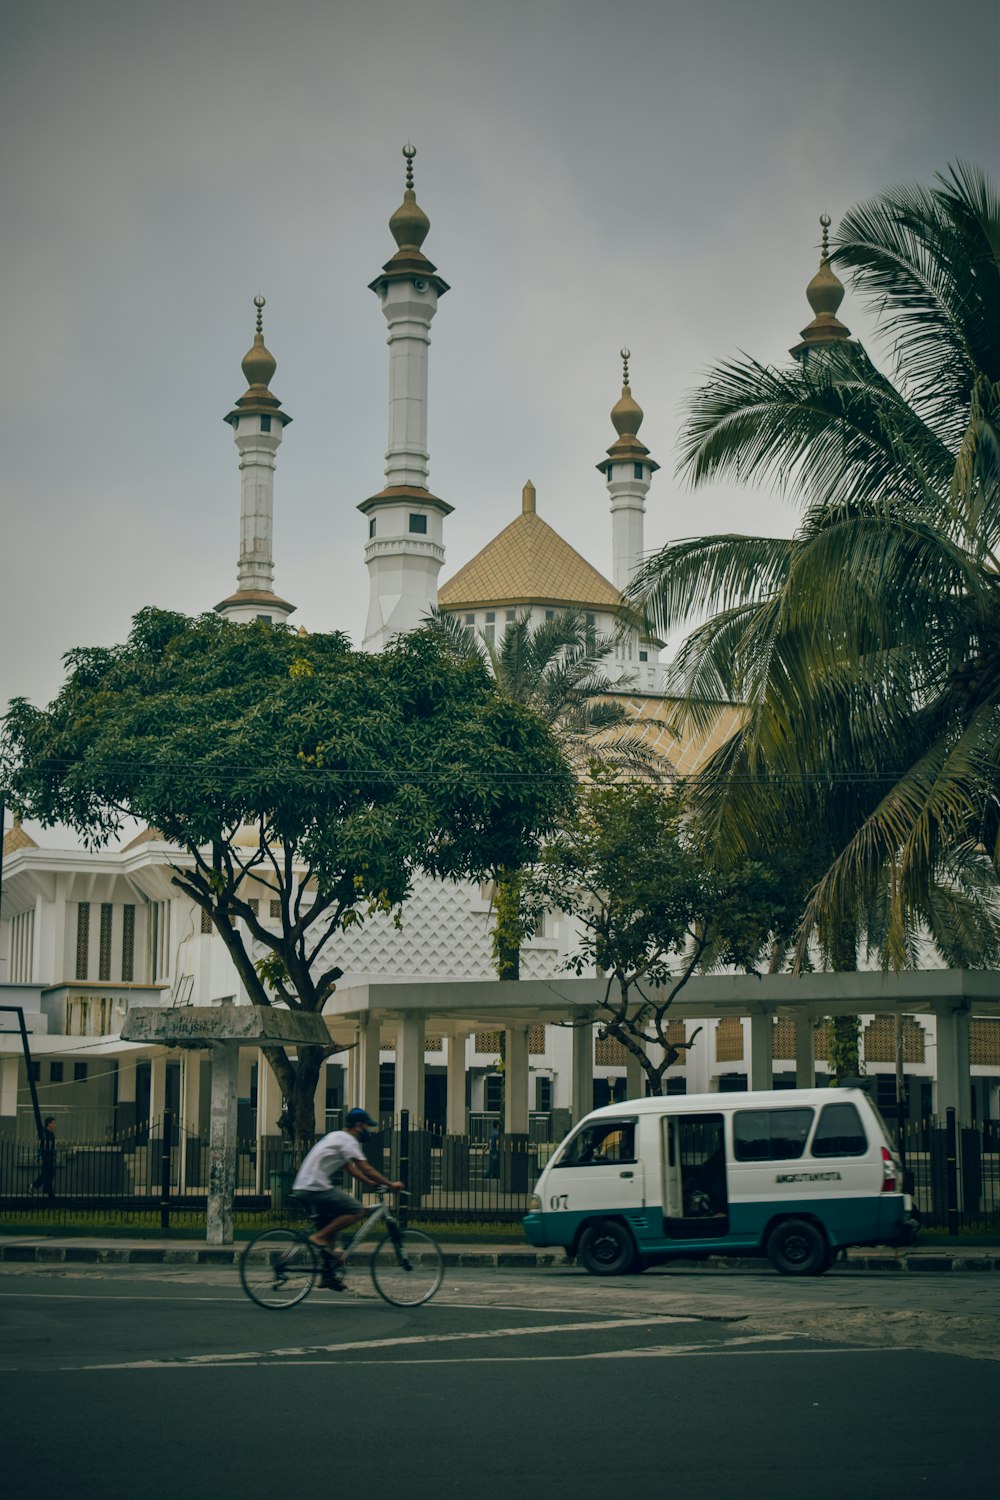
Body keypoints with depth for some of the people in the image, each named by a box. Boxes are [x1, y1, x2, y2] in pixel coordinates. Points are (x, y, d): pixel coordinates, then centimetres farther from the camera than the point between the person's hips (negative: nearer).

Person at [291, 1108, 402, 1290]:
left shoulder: (337, 1137, 23)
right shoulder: (348, 1141, -7)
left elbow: (350, 1169, 29)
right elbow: (366, 1169, -10)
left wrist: (371, 1183, 23)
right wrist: (390, 1184, -3)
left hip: (302, 1188, 10)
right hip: (316, 1188, -10)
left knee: (332, 1226, 17)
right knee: (356, 1210, -12)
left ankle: (328, 1275, 18)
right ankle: (319, 1237, -8)